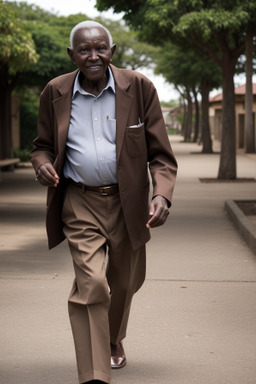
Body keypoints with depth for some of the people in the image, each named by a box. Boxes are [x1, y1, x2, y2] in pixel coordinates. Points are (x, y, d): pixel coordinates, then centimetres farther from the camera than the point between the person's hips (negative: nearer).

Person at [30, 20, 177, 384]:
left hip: (128, 202, 1)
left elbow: (160, 153, -3)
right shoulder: (55, 93, -2)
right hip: (80, 203, -1)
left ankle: (114, 340, 48)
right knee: (91, 283, -16)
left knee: (123, 283, 18)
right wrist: (42, 164, -14)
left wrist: (162, 194, -20)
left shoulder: (139, 88, -5)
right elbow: (42, 145, 11)